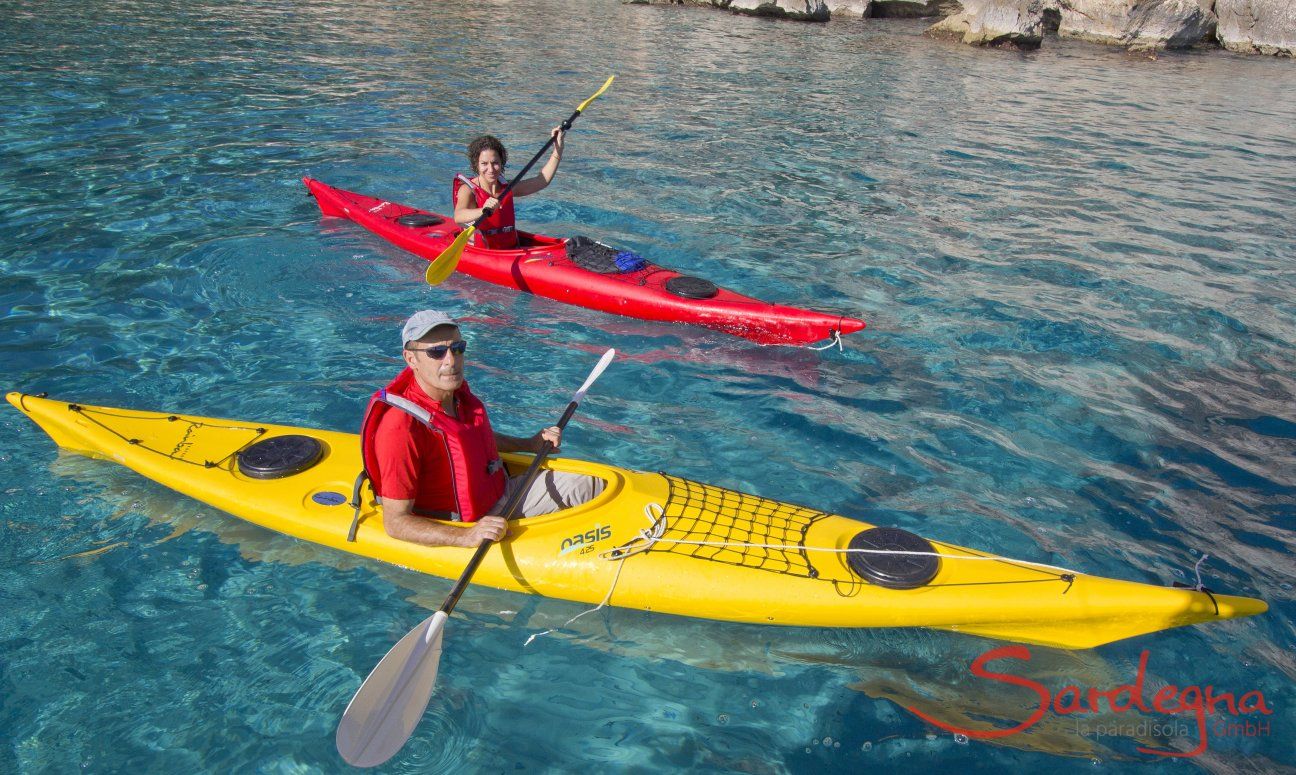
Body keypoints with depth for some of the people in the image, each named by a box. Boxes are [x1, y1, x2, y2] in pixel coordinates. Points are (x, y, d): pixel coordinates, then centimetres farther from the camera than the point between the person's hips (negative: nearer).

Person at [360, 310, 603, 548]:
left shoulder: (457, 391, -3)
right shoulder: (400, 427, -29)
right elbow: (395, 522, -26)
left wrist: (530, 444, 13)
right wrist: (467, 537, -37)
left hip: (501, 492, 8)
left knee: (597, 485, 7)